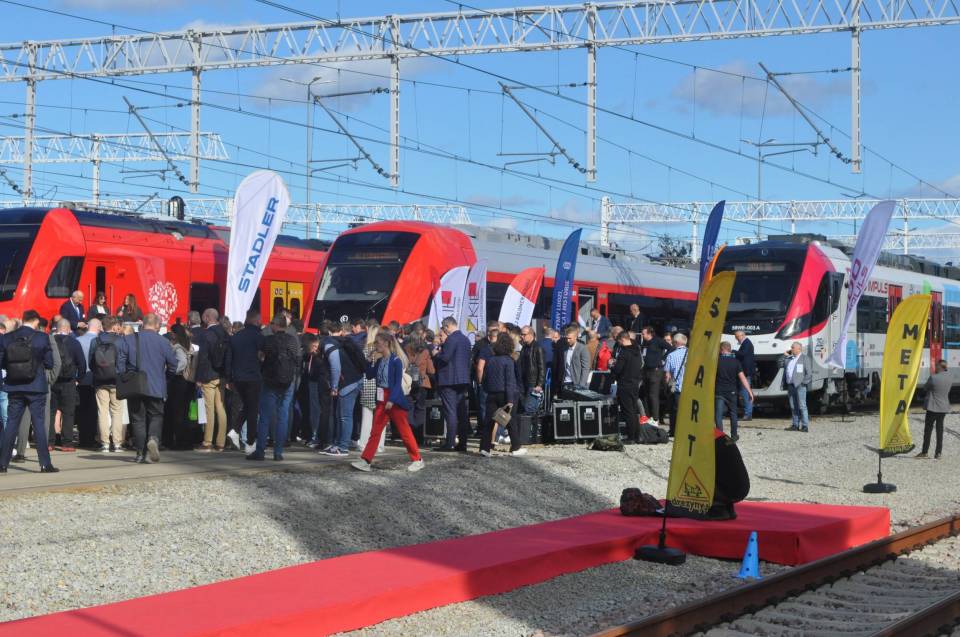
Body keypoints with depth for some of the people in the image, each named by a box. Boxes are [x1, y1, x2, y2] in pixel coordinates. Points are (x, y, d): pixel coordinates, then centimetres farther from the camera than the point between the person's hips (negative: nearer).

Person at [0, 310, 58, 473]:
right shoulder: (41, 338, -9)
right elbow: (49, 364, -5)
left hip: (14, 388, 3)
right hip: (35, 388, -2)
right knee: (39, 423, 2)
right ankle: (45, 464, 0)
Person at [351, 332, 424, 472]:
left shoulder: (396, 361, -13)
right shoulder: (380, 361, 9)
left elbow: (398, 383, -16)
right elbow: (370, 374, 11)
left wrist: (392, 400, -23)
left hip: (394, 400, -7)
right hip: (382, 400, 7)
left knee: (404, 431, 1)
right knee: (375, 432, 4)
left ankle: (417, 460, 12)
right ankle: (365, 461, 3)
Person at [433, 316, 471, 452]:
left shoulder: (451, 339, -14)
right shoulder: (465, 339, 13)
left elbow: (445, 358, -20)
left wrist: (436, 354, -1)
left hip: (449, 380, -9)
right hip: (463, 379, 9)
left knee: (450, 412, -8)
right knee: (462, 412, 10)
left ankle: (450, 443, -9)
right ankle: (462, 443, 12)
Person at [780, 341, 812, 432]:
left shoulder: (805, 358, -1)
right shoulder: (789, 358, 18)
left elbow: (809, 373, -5)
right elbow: (780, 364, 23)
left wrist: (804, 382, -12)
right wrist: (785, 355, 12)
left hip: (800, 386, -7)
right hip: (790, 386, 7)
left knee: (801, 406, -8)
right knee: (793, 407, 8)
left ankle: (805, 426, -7)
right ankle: (795, 425, 12)